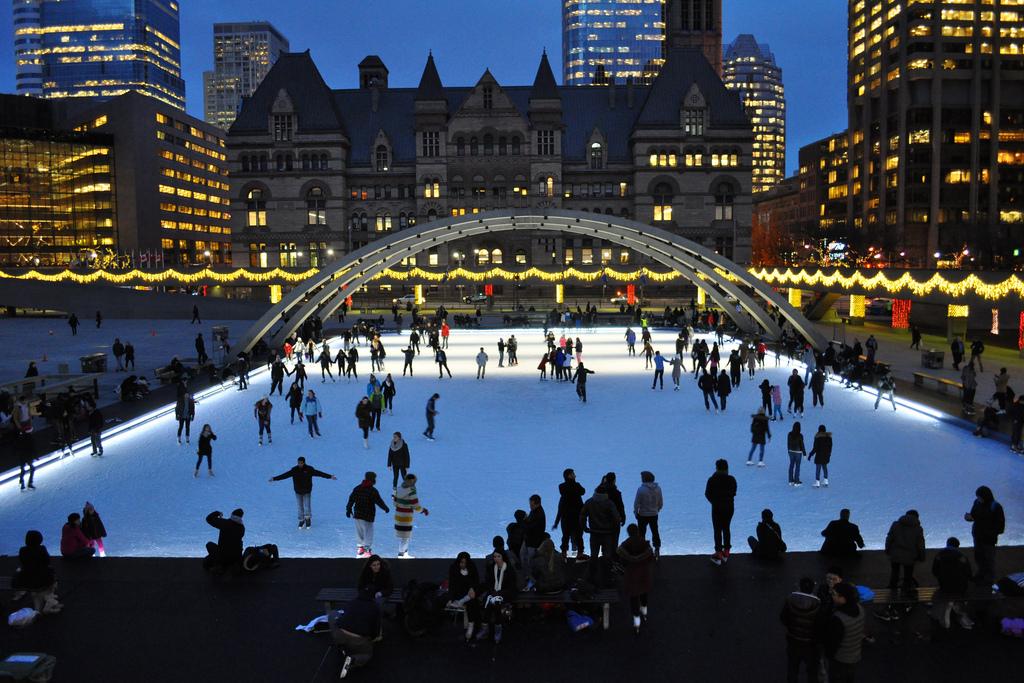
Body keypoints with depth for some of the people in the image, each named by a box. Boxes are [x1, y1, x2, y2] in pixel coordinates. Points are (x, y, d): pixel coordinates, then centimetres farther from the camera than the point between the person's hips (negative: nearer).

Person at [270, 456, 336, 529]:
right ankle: (301, 521, 27)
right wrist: (274, 478, -9)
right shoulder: (294, 470, -10)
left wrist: (330, 476, -15)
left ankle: (308, 519, 24)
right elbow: (284, 475, -6)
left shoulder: (309, 469, -13)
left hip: (307, 492, -1)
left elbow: (319, 473, -13)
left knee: (307, 507, -2)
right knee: (300, 507, 7)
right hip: (298, 492, 2)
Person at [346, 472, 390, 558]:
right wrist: (386, 508, 7)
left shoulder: (357, 488, 5)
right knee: (368, 533, 2)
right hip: (368, 516, -6)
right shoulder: (373, 491, -13)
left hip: (357, 515, 6)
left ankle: (359, 548, 21)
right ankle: (367, 550, 2)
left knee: (359, 533, 17)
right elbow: (379, 501, -9)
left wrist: (348, 509, 20)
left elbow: (351, 499, 10)